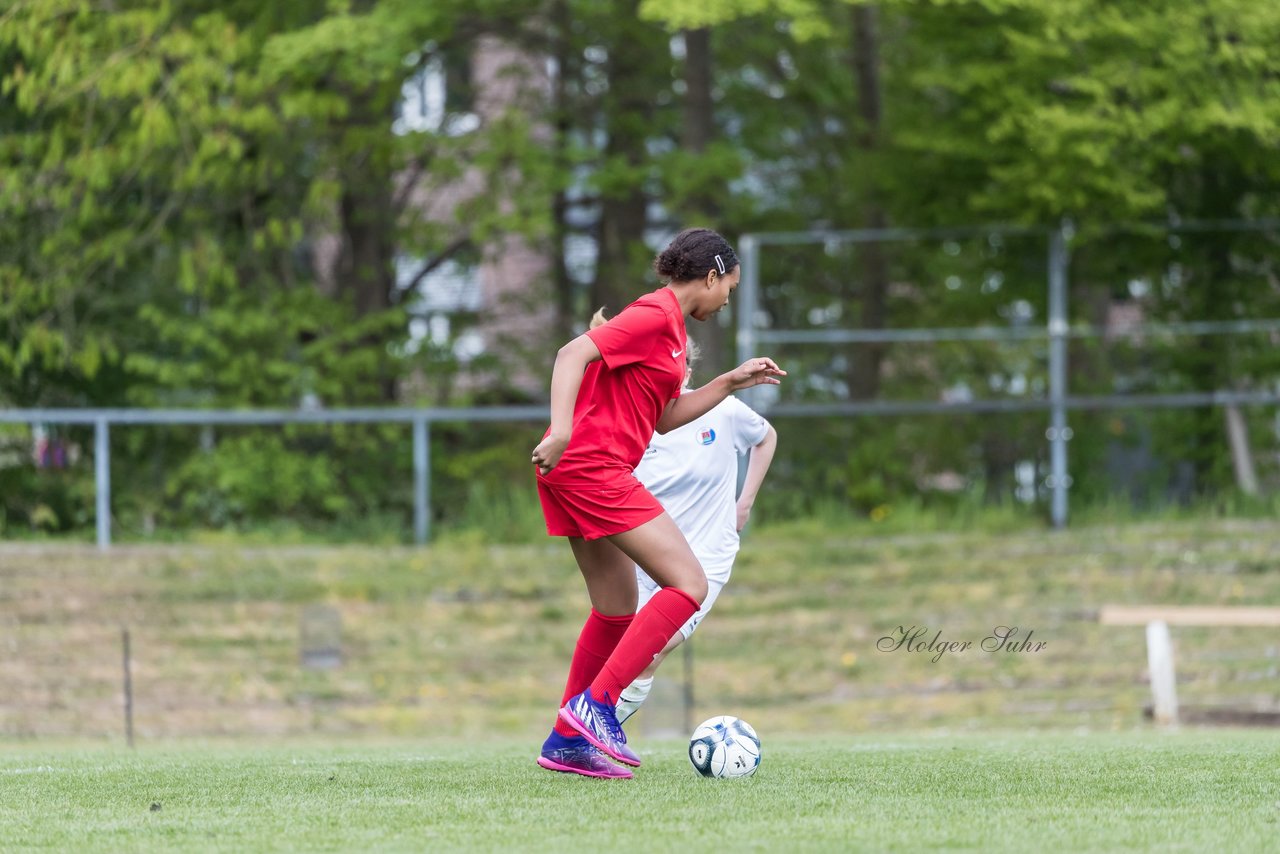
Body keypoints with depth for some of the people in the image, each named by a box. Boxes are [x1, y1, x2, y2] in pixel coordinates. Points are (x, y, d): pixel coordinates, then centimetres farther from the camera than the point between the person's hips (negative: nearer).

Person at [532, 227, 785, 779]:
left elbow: (664, 419, 26)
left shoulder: (671, 325, 20)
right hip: (592, 466, -11)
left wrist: (730, 383, 22)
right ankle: (594, 704, -15)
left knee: (618, 608, 16)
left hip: (578, 472, 11)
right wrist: (561, 428, -34)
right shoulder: (655, 315, -10)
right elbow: (573, 355, -21)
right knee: (688, 584, -11)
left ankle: (567, 741, 19)